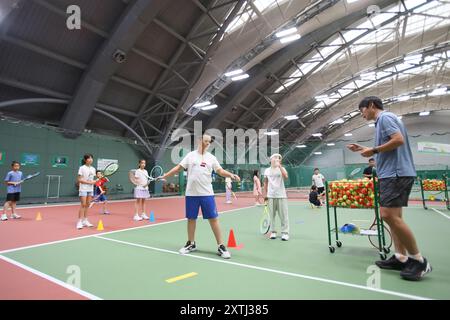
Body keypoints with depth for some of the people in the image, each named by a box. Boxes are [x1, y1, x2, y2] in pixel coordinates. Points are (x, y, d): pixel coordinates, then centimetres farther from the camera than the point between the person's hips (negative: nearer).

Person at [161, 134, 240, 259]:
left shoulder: (211, 158, 7)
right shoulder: (190, 155, 5)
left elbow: (220, 171, 1)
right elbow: (178, 168, 8)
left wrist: (231, 175, -17)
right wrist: (164, 176, 6)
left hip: (207, 194, 0)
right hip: (191, 194, 0)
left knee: (213, 219, -1)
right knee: (191, 218, 9)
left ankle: (221, 246, 9)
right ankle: (191, 244, 29)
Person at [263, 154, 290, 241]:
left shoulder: (281, 169, 2)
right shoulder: (267, 170, 9)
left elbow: (285, 176, -19)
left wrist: (279, 166, -18)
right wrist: (265, 194, 9)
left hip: (281, 195, -2)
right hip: (270, 196, 2)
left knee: (283, 215, -1)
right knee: (272, 215, 6)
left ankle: (285, 233, 8)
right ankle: (273, 232, 17)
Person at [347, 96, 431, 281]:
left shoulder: (385, 117, -6)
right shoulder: (383, 120, 23)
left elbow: (399, 140, -21)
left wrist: (373, 150, -13)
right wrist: (364, 149, 20)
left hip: (396, 173, -11)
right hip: (391, 174, 11)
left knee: (389, 215, -15)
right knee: (393, 216, 9)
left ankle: (419, 260, -4)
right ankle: (401, 258, 13)